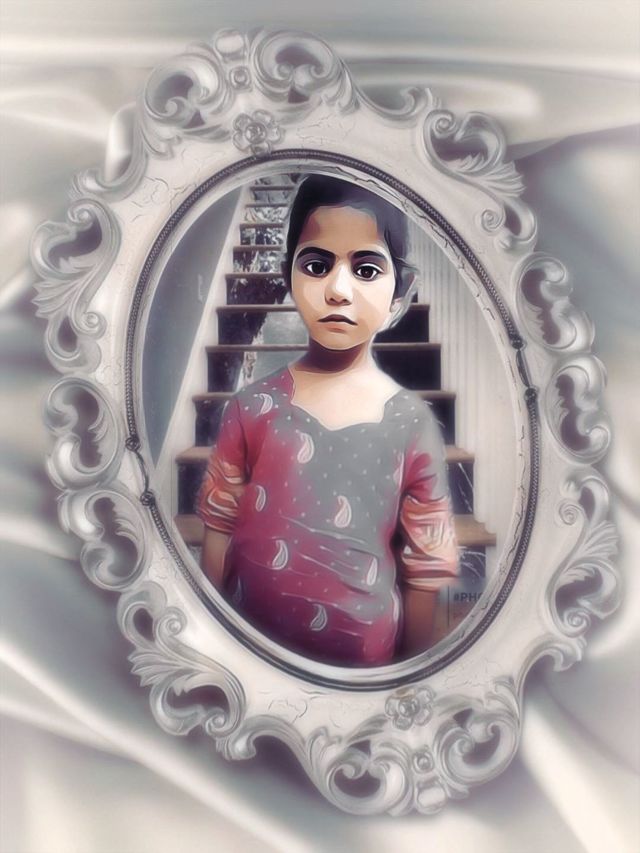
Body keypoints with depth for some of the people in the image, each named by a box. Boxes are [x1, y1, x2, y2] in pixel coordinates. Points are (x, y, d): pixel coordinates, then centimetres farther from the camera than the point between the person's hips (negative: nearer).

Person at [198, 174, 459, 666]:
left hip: (364, 659, -1)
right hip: (251, 647, 1)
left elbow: (424, 568, -4)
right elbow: (219, 529, 0)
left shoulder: (413, 426, -10)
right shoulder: (253, 408, -8)